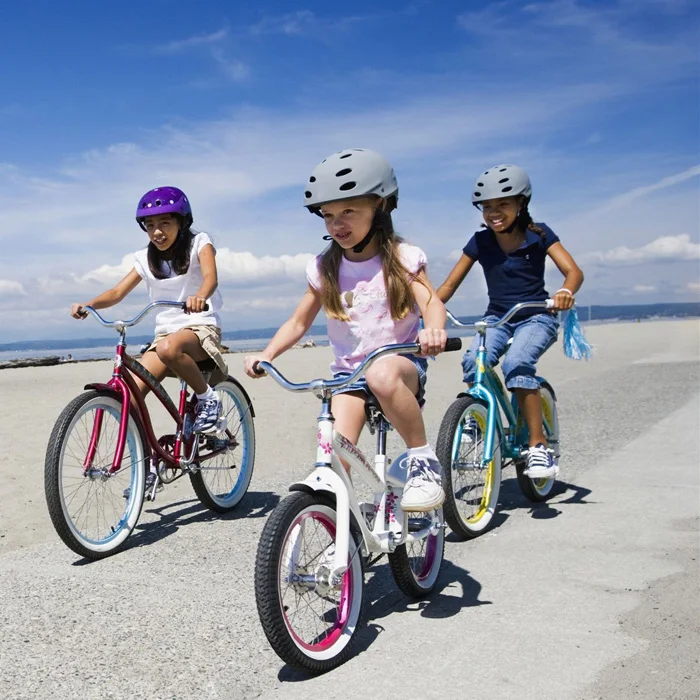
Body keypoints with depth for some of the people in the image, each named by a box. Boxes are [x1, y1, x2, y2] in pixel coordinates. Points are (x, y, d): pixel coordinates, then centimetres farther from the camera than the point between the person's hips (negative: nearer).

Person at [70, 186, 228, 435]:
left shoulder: (198, 243, -2)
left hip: (201, 327, -5)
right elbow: (117, 292, 5)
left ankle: (208, 398, -18)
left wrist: (199, 297, -46)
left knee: (168, 348, -40)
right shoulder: (146, 258, 10)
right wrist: (87, 305, -17)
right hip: (165, 332, 5)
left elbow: (210, 277, -22)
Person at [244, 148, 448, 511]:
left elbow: (430, 301, -16)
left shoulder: (402, 258, -2)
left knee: (383, 375, -40)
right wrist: (267, 354, -5)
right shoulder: (324, 269, 5)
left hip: (401, 362, -3)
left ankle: (423, 459, -20)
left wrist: (433, 329, -39)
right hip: (348, 371, 3)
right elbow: (298, 321, 12)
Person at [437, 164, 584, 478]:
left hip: (536, 316, -2)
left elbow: (573, 270, -14)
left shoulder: (538, 234, -6)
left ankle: (538, 445, -26)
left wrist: (566, 291, -38)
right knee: (473, 361, -30)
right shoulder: (480, 241, 0)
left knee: (516, 363, -33)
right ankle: (476, 417, -3)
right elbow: (450, 284, 0)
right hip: (497, 317, 3)